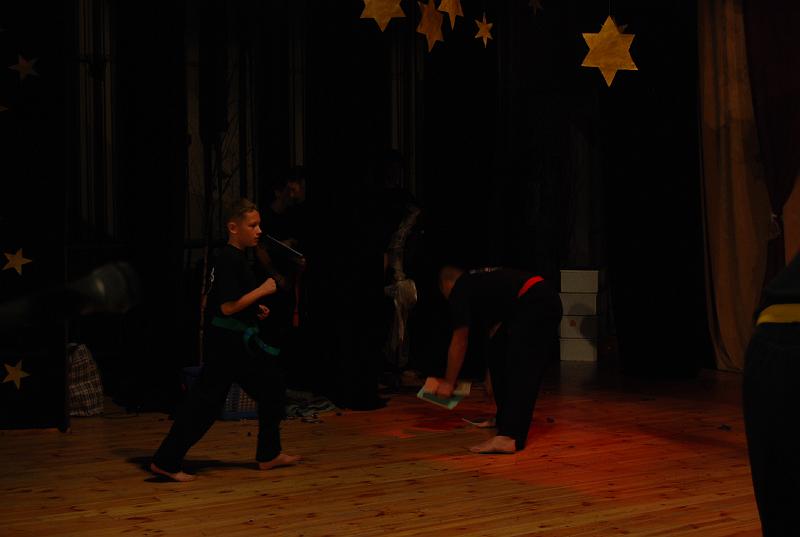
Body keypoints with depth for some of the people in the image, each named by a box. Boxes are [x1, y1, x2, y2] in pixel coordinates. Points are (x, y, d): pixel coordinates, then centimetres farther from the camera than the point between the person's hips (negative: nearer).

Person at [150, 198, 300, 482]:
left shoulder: (237, 257, 12)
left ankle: (269, 455, 27)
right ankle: (165, 461, -1)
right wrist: (262, 290, -16)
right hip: (226, 342, -10)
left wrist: (255, 308, 10)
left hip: (240, 340, 10)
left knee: (271, 387, 17)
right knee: (205, 401, -7)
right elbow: (228, 306, -24)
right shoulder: (229, 260, -18)